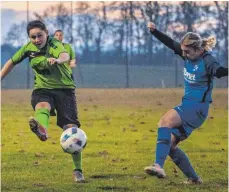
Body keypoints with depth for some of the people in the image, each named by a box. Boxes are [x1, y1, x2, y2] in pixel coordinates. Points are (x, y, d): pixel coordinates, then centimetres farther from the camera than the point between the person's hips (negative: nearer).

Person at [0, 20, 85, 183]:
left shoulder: (54, 45, -16)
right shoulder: (28, 48, 0)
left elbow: (65, 56, -40)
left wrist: (57, 60, -63)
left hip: (64, 88, -2)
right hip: (42, 89, 2)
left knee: (71, 128, -12)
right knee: (42, 106, -36)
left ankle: (78, 170, 3)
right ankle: (41, 130, -73)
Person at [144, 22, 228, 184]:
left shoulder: (207, 61, -18)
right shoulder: (189, 55, 4)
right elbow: (170, 43, 15)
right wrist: (154, 31, 9)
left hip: (197, 108, -9)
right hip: (187, 105, 9)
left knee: (165, 122, -29)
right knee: (169, 144, 5)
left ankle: (159, 166, -36)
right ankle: (193, 178, 13)